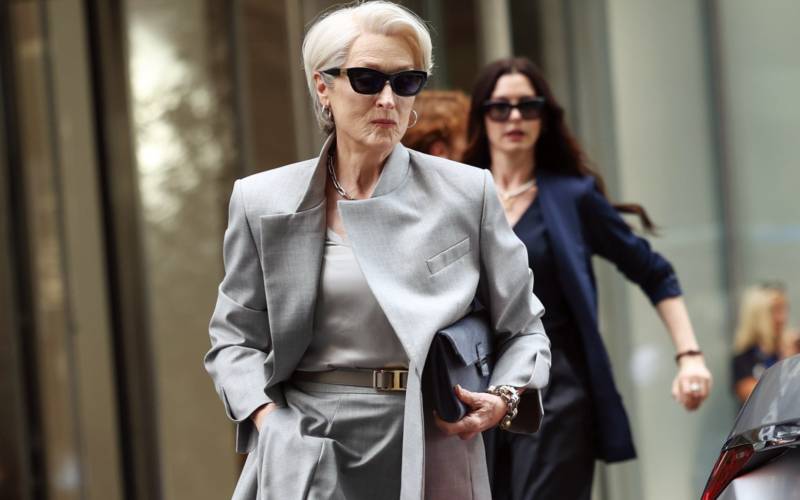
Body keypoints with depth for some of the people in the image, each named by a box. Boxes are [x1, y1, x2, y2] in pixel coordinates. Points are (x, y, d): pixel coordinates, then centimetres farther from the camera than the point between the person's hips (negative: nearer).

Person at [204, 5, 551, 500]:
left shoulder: (467, 193, 0)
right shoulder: (264, 203, 2)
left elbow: (523, 328, 8)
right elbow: (235, 336, 9)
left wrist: (505, 397, -11)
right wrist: (268, 420, -7)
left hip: (431, 455, 0)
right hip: (310, 459, 0)